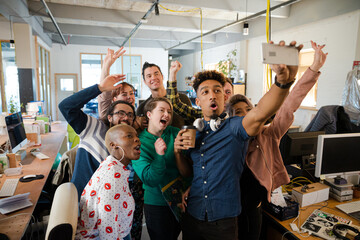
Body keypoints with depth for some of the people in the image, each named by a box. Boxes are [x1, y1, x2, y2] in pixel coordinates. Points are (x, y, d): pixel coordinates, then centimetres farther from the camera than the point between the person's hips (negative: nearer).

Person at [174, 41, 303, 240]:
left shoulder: (234, 127, -10)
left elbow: (260, 113, -33)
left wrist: (284, 80, -49)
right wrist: (177, 151, -10)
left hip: (223, 220, -3)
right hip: (192, 216, 4)